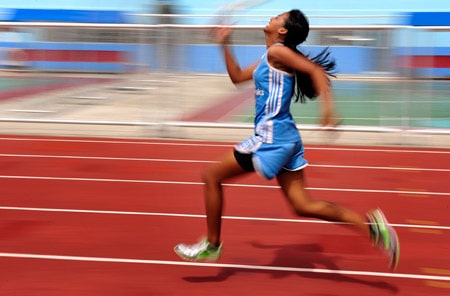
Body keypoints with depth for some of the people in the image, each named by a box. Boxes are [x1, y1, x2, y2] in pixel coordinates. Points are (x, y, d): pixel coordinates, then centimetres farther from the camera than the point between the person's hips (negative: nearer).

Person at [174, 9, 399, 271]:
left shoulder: (277, 51, -10)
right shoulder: (268, 58, 18)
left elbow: (316, 70, -21)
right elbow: (237, 77, 29)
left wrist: (327, 106, -33)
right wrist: (225, 46, 25)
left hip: (271, 137, -10)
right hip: (285, 138, 10)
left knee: (212, 176, 2)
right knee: (303, 206, 6)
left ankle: (212, 245, 11)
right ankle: (371, 225, -1)